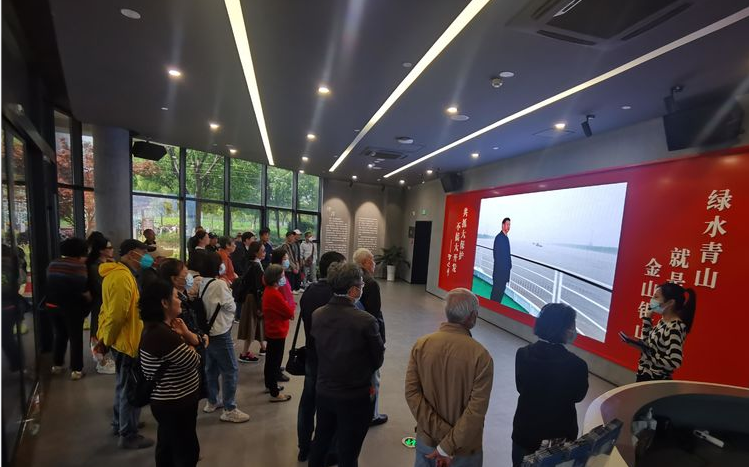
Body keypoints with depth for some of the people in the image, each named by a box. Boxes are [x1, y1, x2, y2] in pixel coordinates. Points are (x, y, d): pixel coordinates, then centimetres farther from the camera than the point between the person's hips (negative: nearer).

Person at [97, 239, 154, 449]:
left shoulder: (119, 273, 10)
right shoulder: (122, 276, -24)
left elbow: (111, 308, 14)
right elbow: (117, 314, -26)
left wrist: (104, 335, 14)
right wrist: (107, 339, -12)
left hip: (122, 338, 11)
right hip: (126, 340, -11)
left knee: (124, 384, 24)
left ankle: (119, 423, 41)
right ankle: (128, 436, 16)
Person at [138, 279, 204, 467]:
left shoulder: (160, 327, 3)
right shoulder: (162, 334, -30)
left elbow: (198, 342, 6)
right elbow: (195, 361, -23)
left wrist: (185, 333, -13)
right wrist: (187, 346, -5)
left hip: (169, 401, 10)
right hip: (176, 404, -10)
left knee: (167, 448, 26)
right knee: (187, 451, 8)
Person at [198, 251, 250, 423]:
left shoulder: (200, 283, -1)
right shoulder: (219, 284, -23)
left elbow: (210, 304, 6)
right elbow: (231, 307, -13)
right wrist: (228, 290, 0)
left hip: (206, 331, 8)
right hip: (220, 333, -8)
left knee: (211, 368, 22)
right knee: (230, 370, 2)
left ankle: (212, 402, 37)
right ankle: (230, 410, 10)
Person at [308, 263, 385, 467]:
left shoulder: (316, 315, -12)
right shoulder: (366, 321, -27)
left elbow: (317, 350, 3)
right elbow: (378, 358, -11)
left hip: (324, 391, 5)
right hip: (356, 396, -4)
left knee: (320, 440, 27)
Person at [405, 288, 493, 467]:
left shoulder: (421, 344, -12)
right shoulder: (481, 356, -21)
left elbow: (411, 392, -14)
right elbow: (476, 411, -23)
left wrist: (440, 432, -12)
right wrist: (448, 447, -15)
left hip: (426, 440, 3)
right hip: (463, 450, -2)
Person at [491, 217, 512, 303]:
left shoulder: (506, 238, 15)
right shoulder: (499, 237, -14)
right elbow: (496, 254, -17)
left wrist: (509, 265, 11)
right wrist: (499, 267, -19)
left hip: (505, 270, 9)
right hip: (499, 270, -9)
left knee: (502, 290, 14)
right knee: (497, 291, -2)